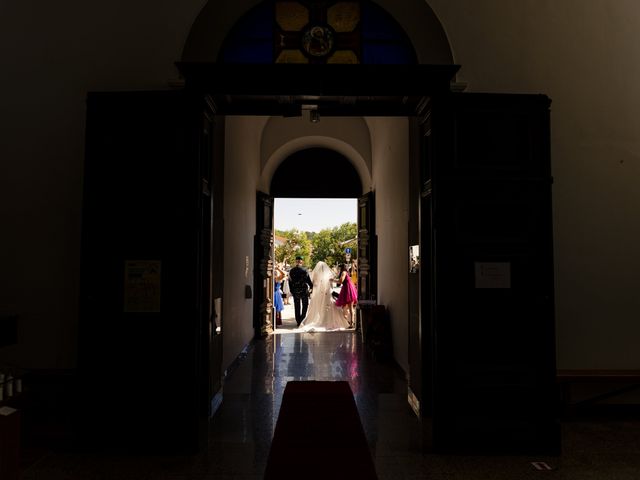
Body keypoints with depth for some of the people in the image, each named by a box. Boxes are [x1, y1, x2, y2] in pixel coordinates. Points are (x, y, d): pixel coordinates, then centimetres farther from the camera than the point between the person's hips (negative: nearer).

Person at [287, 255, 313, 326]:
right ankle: (302, 320, 4)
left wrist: (291, 291, 12)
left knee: (297, 307, 11)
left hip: (295, 291, 3)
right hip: (304, 290, -3)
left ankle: (298, 321, 13)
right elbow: (309, 280, -7)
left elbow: (290, 282, 3)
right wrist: (311, 287, 10)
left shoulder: (291, 271, -2)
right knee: (305, 305, 10)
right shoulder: (304, 270, -12)